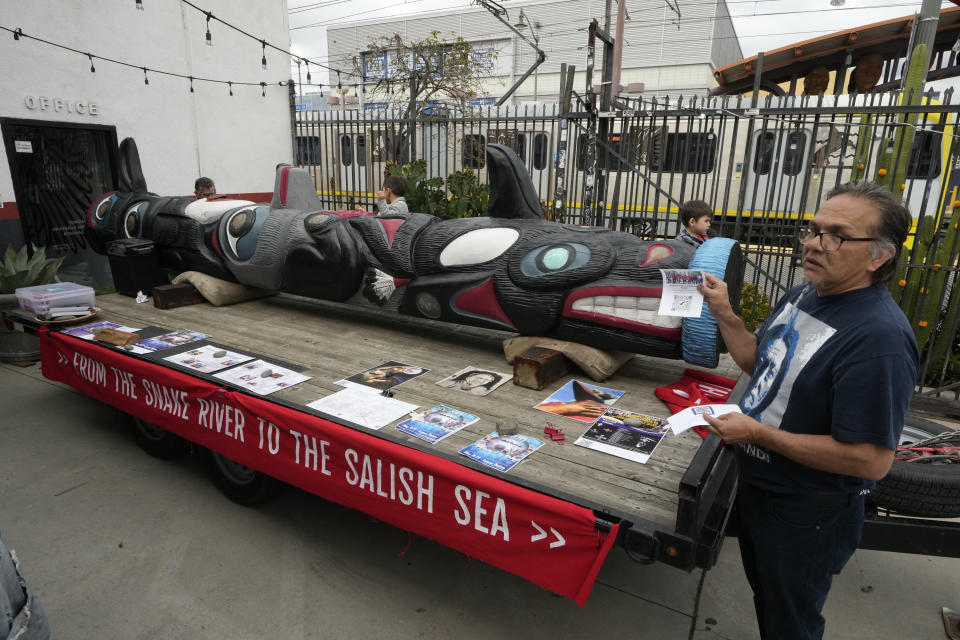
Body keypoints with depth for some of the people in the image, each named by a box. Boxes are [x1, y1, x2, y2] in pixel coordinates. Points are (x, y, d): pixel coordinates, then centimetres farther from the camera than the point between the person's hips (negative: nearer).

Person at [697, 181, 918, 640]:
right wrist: (724, 314, -5)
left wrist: (757, 433, -27)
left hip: (806, 516, -8)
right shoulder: (802, 295, -2)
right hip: (756, 486, 8)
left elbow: (872, 460, -31)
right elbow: (759, 362, 10)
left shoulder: (878, 338, -30)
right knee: (764, 598, 31)